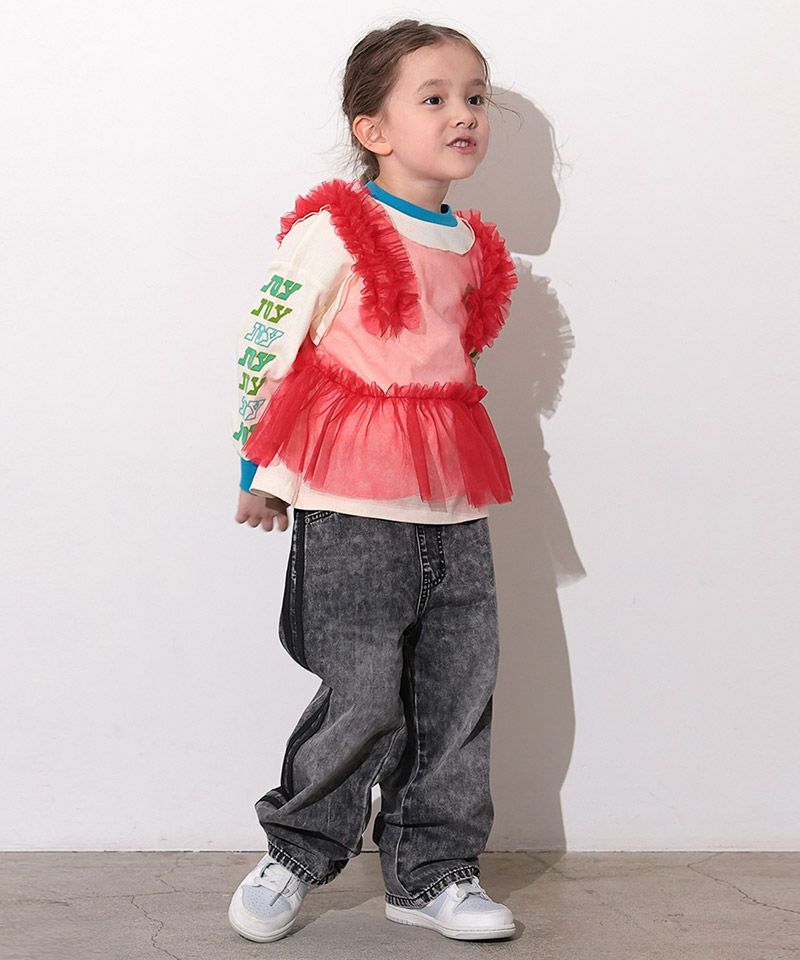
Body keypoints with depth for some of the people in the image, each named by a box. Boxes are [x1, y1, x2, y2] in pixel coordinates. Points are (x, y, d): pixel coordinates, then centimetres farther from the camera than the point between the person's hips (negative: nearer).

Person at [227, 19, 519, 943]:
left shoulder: (473, 246, 13)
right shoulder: (333, 232, -9)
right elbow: (264, 347, -5)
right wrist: (258, 474, 2)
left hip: (455, 518, 7)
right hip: (352, 518, -6)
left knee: (459, 701, 8)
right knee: (364, 702, -5)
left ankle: (434, 869, 22)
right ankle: (294, 855, 15)